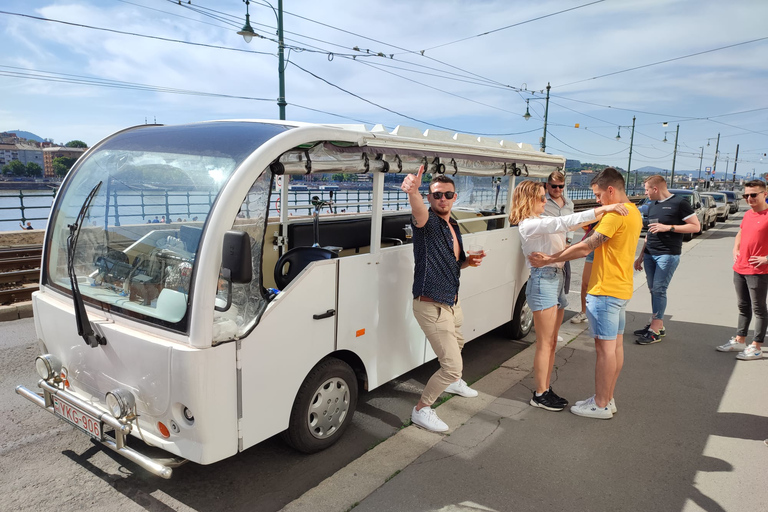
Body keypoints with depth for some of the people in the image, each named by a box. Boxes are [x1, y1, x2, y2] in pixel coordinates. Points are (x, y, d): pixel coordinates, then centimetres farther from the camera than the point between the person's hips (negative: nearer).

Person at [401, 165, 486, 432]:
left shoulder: (453, 227, 9)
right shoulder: (427, 222, -17)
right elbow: (419, 212, -44)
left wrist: (468, 261, 0)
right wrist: (413, 192, -65)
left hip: (452, 302, 9)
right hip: (432, 306, -9)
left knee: (457, 344, 32)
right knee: (452, 365, -9)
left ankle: (452, 382, 61)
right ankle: (421, 410, 11)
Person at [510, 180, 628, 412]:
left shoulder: (544, 221, 17)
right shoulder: (528, 224, -14)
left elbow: (570, 224, 14)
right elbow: (564, 222, -23)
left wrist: (601, 213, 3)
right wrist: (602, 209, -26)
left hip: (557, 279, 9)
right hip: (543, 281, -9)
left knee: (551, 343, 13)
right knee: (545, 343, -2)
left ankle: (546, 390, 22)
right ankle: (540, 394, 10)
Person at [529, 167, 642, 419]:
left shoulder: (615, 215, -20)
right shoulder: (633, 212, 13)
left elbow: (586, 247, -21)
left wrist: (549, 259, -16)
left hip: (606, 290, -10)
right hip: (621, 288, 10)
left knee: (604, 347, -2)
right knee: (615, 344, 14)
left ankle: (601, 405, 8)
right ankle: (608, 398, 25)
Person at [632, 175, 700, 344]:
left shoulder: (679, 203, -6)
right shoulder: (651, 205, 16)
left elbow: (696, 227, -8)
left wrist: (668, 227, -16)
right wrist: (641, 256, 20)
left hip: (668, 255, -7)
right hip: (650, 254, 7)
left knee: (659, 290, -9)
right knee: (653, 290, 8)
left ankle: (654, 331, -5)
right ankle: (658, 325, 18)